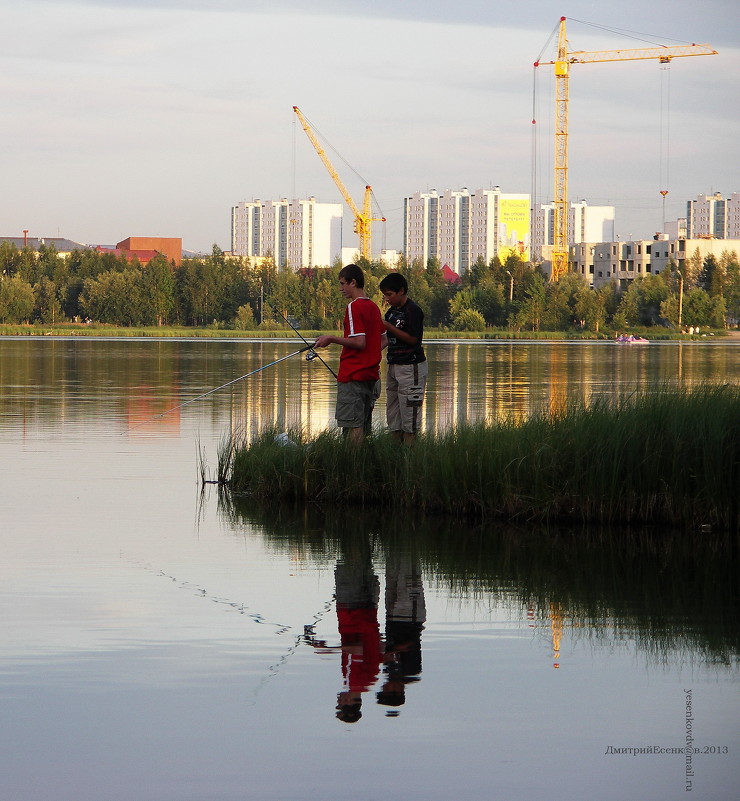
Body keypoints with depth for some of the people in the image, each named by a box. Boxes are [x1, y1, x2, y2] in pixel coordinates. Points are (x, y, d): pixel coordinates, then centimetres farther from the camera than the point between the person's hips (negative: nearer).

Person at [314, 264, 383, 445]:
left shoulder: (354, 307, -14)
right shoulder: (373, 307, 13)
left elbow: (359, 342, -20)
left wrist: (332, 339, -11)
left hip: (353, 376, -9)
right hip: (371, 374, 9)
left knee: (353, 425, -7)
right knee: (363, 425, 11)